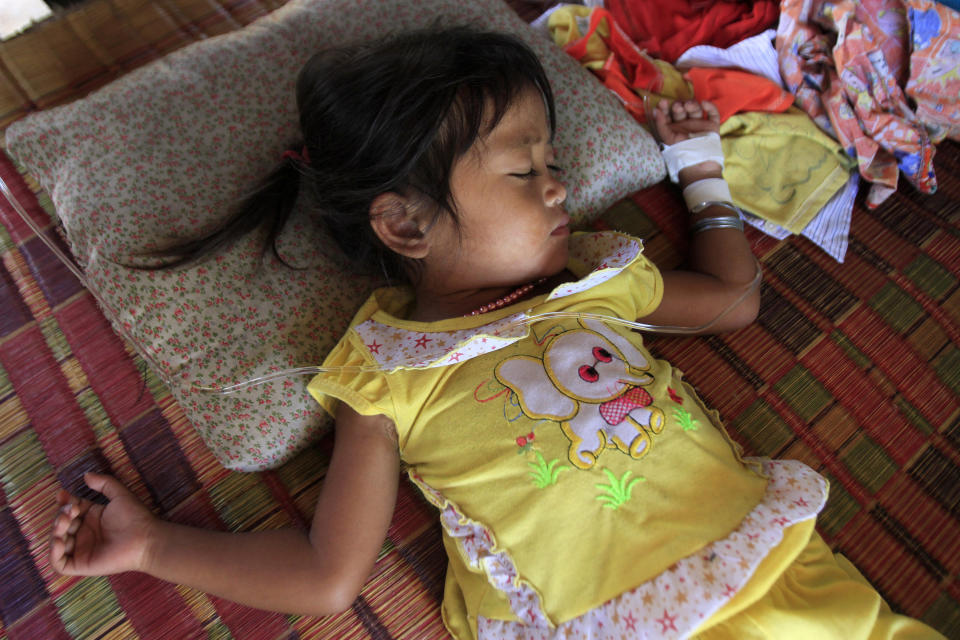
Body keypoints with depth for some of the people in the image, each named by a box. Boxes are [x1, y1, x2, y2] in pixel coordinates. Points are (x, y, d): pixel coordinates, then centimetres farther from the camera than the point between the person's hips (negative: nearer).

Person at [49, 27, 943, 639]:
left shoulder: (596, 276, 10)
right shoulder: (388, 379, -3)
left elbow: (732, 297, 27)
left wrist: (699, 167, 29)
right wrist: (153, 544, 4)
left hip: (763, 563, 4)